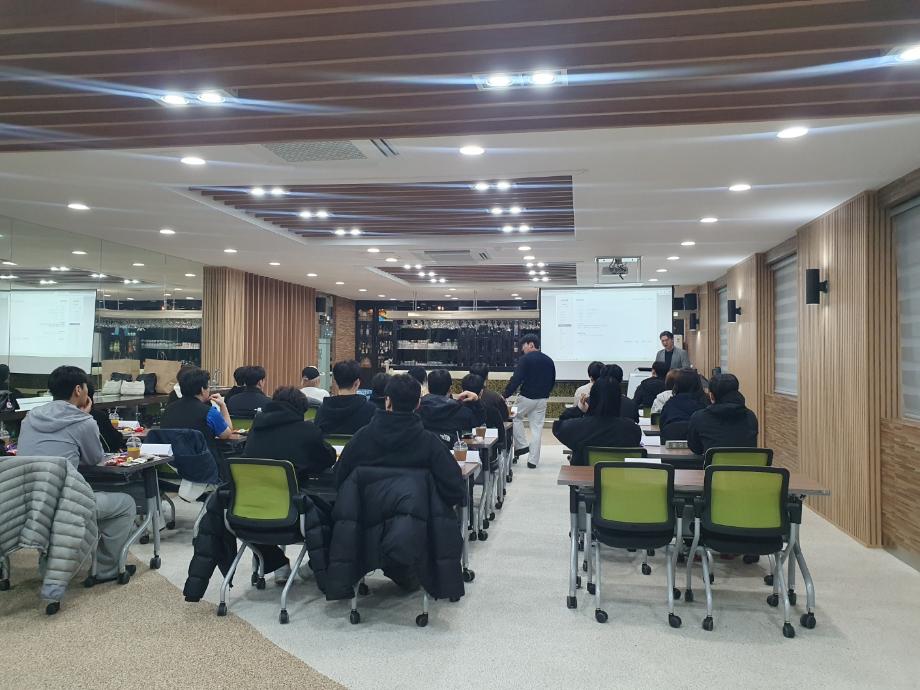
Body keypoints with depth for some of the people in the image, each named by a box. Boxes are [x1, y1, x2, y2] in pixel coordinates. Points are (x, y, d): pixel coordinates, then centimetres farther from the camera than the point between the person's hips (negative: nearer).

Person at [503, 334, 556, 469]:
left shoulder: (525, 359, -12)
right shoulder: (549, 361, 9)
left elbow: (516, 380, -19)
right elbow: (552, 382, 16)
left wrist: (505, 396, -16)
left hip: (527, 397, -5)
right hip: (542, 400, 6)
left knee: (515, 417, 19)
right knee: (537, 428, 8)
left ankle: (522, 446, 12)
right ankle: (533, 460, 11)